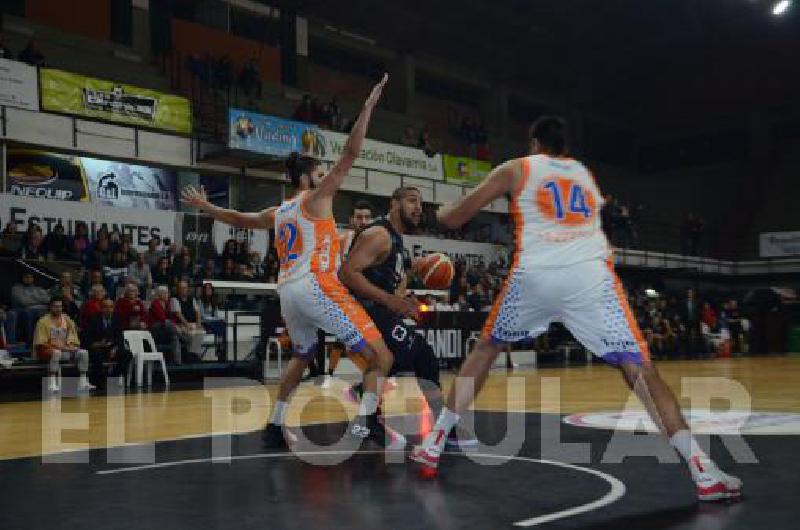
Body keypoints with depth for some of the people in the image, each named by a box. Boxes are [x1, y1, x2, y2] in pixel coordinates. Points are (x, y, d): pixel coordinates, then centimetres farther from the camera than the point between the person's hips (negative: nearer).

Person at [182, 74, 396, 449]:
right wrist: (368, 106, -3)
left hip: (287, 291, 8)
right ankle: (366, 420, -20)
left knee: (301, 358, 29)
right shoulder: (315, 197, 5)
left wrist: (205, 207, 53)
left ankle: (275, 425, 25)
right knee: (380, 354, -5)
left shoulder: (279, 212, 23)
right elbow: (350, 155, -3)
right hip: (316, 285, -8)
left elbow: (240, 219, 36)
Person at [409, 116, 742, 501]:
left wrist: (442, 212, 43)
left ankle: (433, 444, 22)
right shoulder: (585, 173, 30)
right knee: (638, 367, 1)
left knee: (486, 350, 21)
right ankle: (703, 470, -10)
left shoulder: (516, 169, 19)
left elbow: (454, 219, 19)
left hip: (534, 276, -1)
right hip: (590, 276, 1)